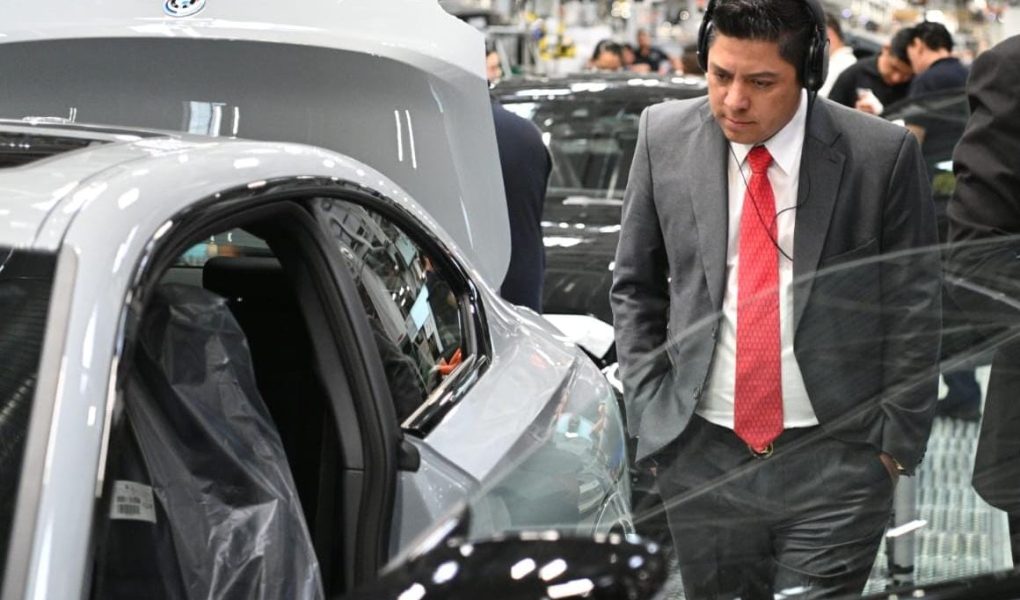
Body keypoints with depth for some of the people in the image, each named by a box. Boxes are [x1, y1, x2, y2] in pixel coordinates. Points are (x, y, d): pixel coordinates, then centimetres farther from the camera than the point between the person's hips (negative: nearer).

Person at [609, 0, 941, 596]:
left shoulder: (883, 155, -7)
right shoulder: (665, 137, 0)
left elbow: (915, 307, 0)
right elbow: (635, 288, 9)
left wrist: (895, 444, -1)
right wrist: (649, 415, 3)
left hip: (835, 460, -2)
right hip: (701, 456, 3)